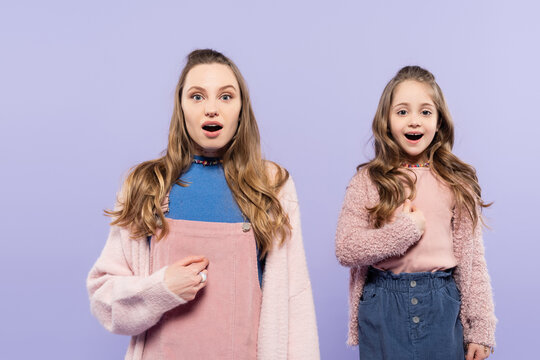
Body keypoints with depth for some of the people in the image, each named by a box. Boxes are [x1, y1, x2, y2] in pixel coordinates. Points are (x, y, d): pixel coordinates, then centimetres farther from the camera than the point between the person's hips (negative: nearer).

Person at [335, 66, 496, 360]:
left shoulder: (458, 182, 2)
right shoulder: (368, 181, -2)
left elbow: (473, 260, 2)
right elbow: (345, 250, -10)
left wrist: (480, 329, 0)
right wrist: (406, 229, -16)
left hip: (442, 308, 1)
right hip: (384, 308, -1)